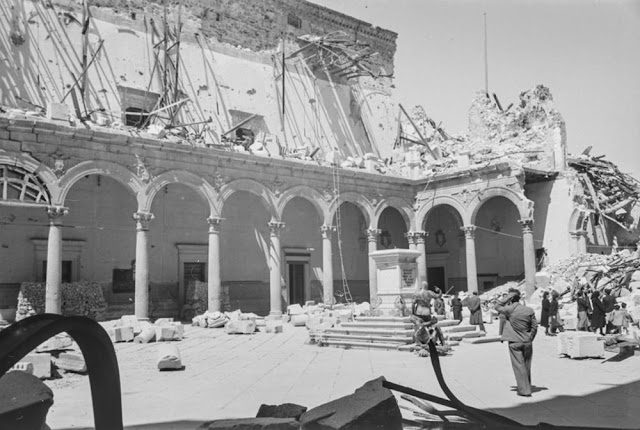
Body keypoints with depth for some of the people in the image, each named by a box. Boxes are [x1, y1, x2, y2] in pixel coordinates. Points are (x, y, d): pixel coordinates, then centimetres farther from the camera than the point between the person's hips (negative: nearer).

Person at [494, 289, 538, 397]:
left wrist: (507, 299, -3)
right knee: (526, 366, 16)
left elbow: (497, 307, 3)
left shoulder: (510, 309, -14)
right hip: (527, 342, 4)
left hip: (514, 343, -4)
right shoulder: (529, 310, -2)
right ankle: (526, 387, 29)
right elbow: (534, 326, 2)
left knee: (519, 365, 3)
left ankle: (525, 390, 3)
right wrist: (530, 338, 12)